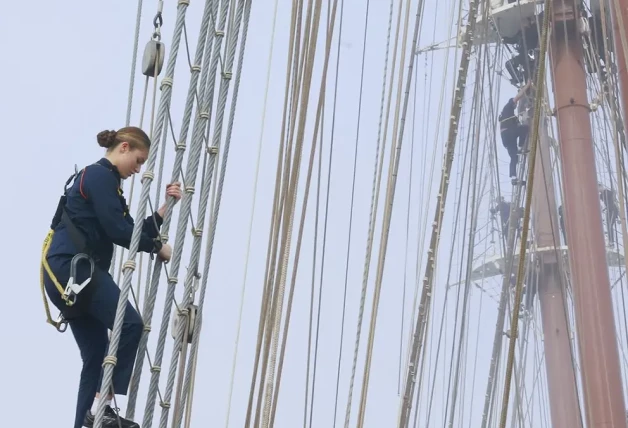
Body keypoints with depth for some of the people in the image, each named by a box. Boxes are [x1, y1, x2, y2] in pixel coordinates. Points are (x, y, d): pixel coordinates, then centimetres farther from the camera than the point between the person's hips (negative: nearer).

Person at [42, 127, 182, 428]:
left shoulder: (107, 181, 24)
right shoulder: (99, 174, -6)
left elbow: (133, 232, 20)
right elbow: (118, 231, -16)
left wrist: (166, 208, 13)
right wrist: (158, 248, -4)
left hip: (75, 271, 10)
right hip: (70, 267, -10)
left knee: (96, 355, 5)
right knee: (129, 324, -18)